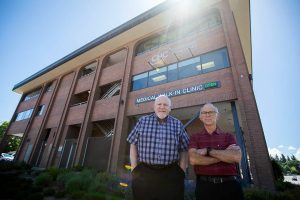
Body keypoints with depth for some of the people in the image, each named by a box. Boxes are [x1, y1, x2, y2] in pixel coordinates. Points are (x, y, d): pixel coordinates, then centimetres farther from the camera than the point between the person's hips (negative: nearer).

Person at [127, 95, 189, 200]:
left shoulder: (178, 124, 4)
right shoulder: (142, 121, 3)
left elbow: (184, 150, 6)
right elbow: (133, 144, 5)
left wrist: (181, 172, -1)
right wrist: (134, 169, 1)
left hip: (171, 175, 1)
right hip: (143, 174, 0)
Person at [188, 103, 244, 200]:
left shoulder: (228, 136, 6)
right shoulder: (195, 137, 3)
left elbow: (237, 157, -11)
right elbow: (193, 159, -13)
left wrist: (208, 151, -13)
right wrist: (225, 155, -11)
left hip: (229, 184, 1)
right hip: (205, 185, -1)